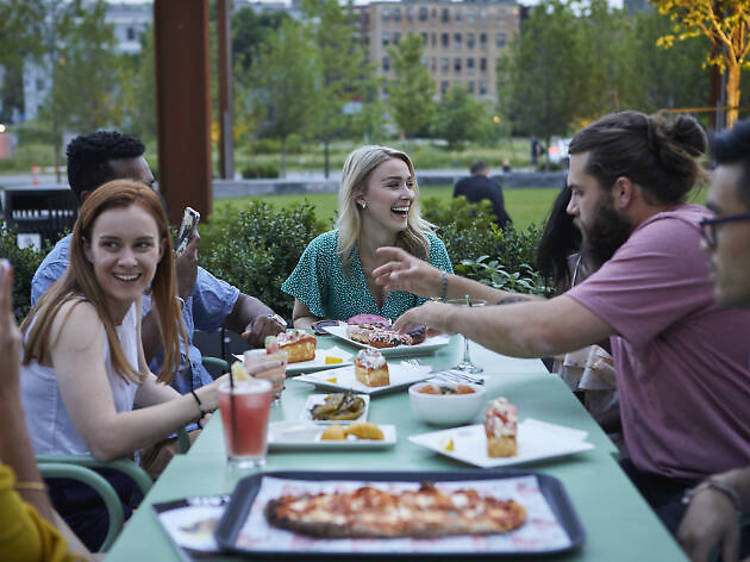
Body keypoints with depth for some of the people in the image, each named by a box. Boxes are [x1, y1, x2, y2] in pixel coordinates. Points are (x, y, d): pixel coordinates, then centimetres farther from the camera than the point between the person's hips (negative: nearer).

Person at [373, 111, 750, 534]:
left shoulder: (676, 237, -20)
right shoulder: (662, 235, 14)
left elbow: (545, 332, -27)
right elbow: (558, 314, 14)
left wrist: (450, 316, -10)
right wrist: (447, 285, 14)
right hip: (661, 473, 9)